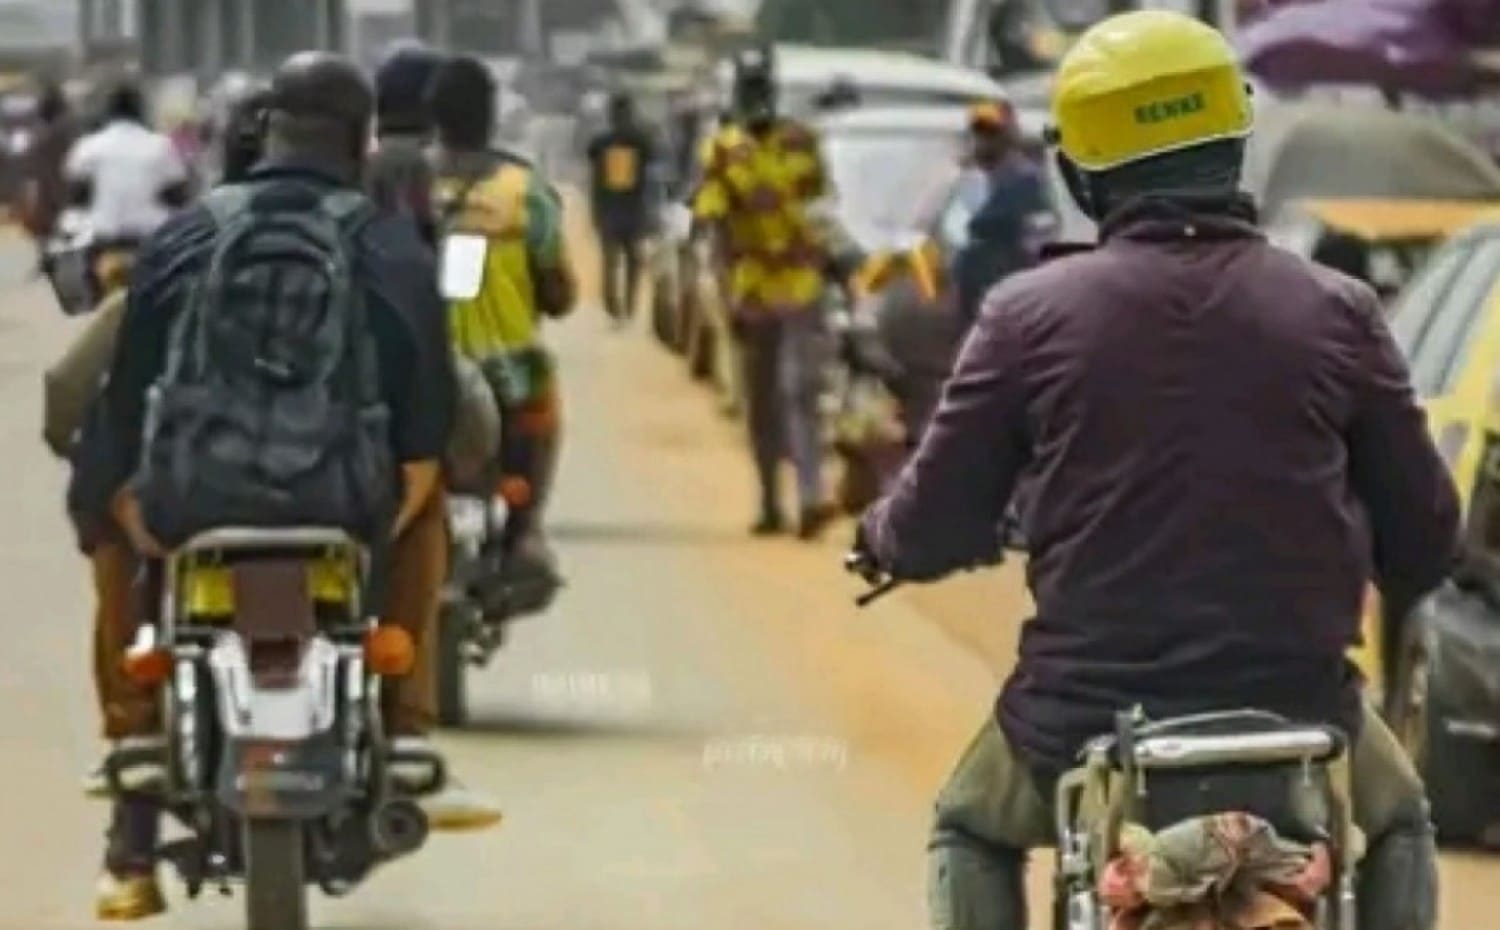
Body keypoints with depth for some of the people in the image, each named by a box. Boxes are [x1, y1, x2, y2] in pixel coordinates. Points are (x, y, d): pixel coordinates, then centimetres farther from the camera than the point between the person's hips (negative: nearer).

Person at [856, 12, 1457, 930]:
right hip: (1296, 707, 1)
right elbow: (1425, 534, 3)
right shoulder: (1336, 313, -3)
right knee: (1399, 827, 32)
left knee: (972, 834, 31)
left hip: (1087, 708, 0)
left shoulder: (1031, 314, -5)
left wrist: (883, 536, 25)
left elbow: (938, 526, 0)